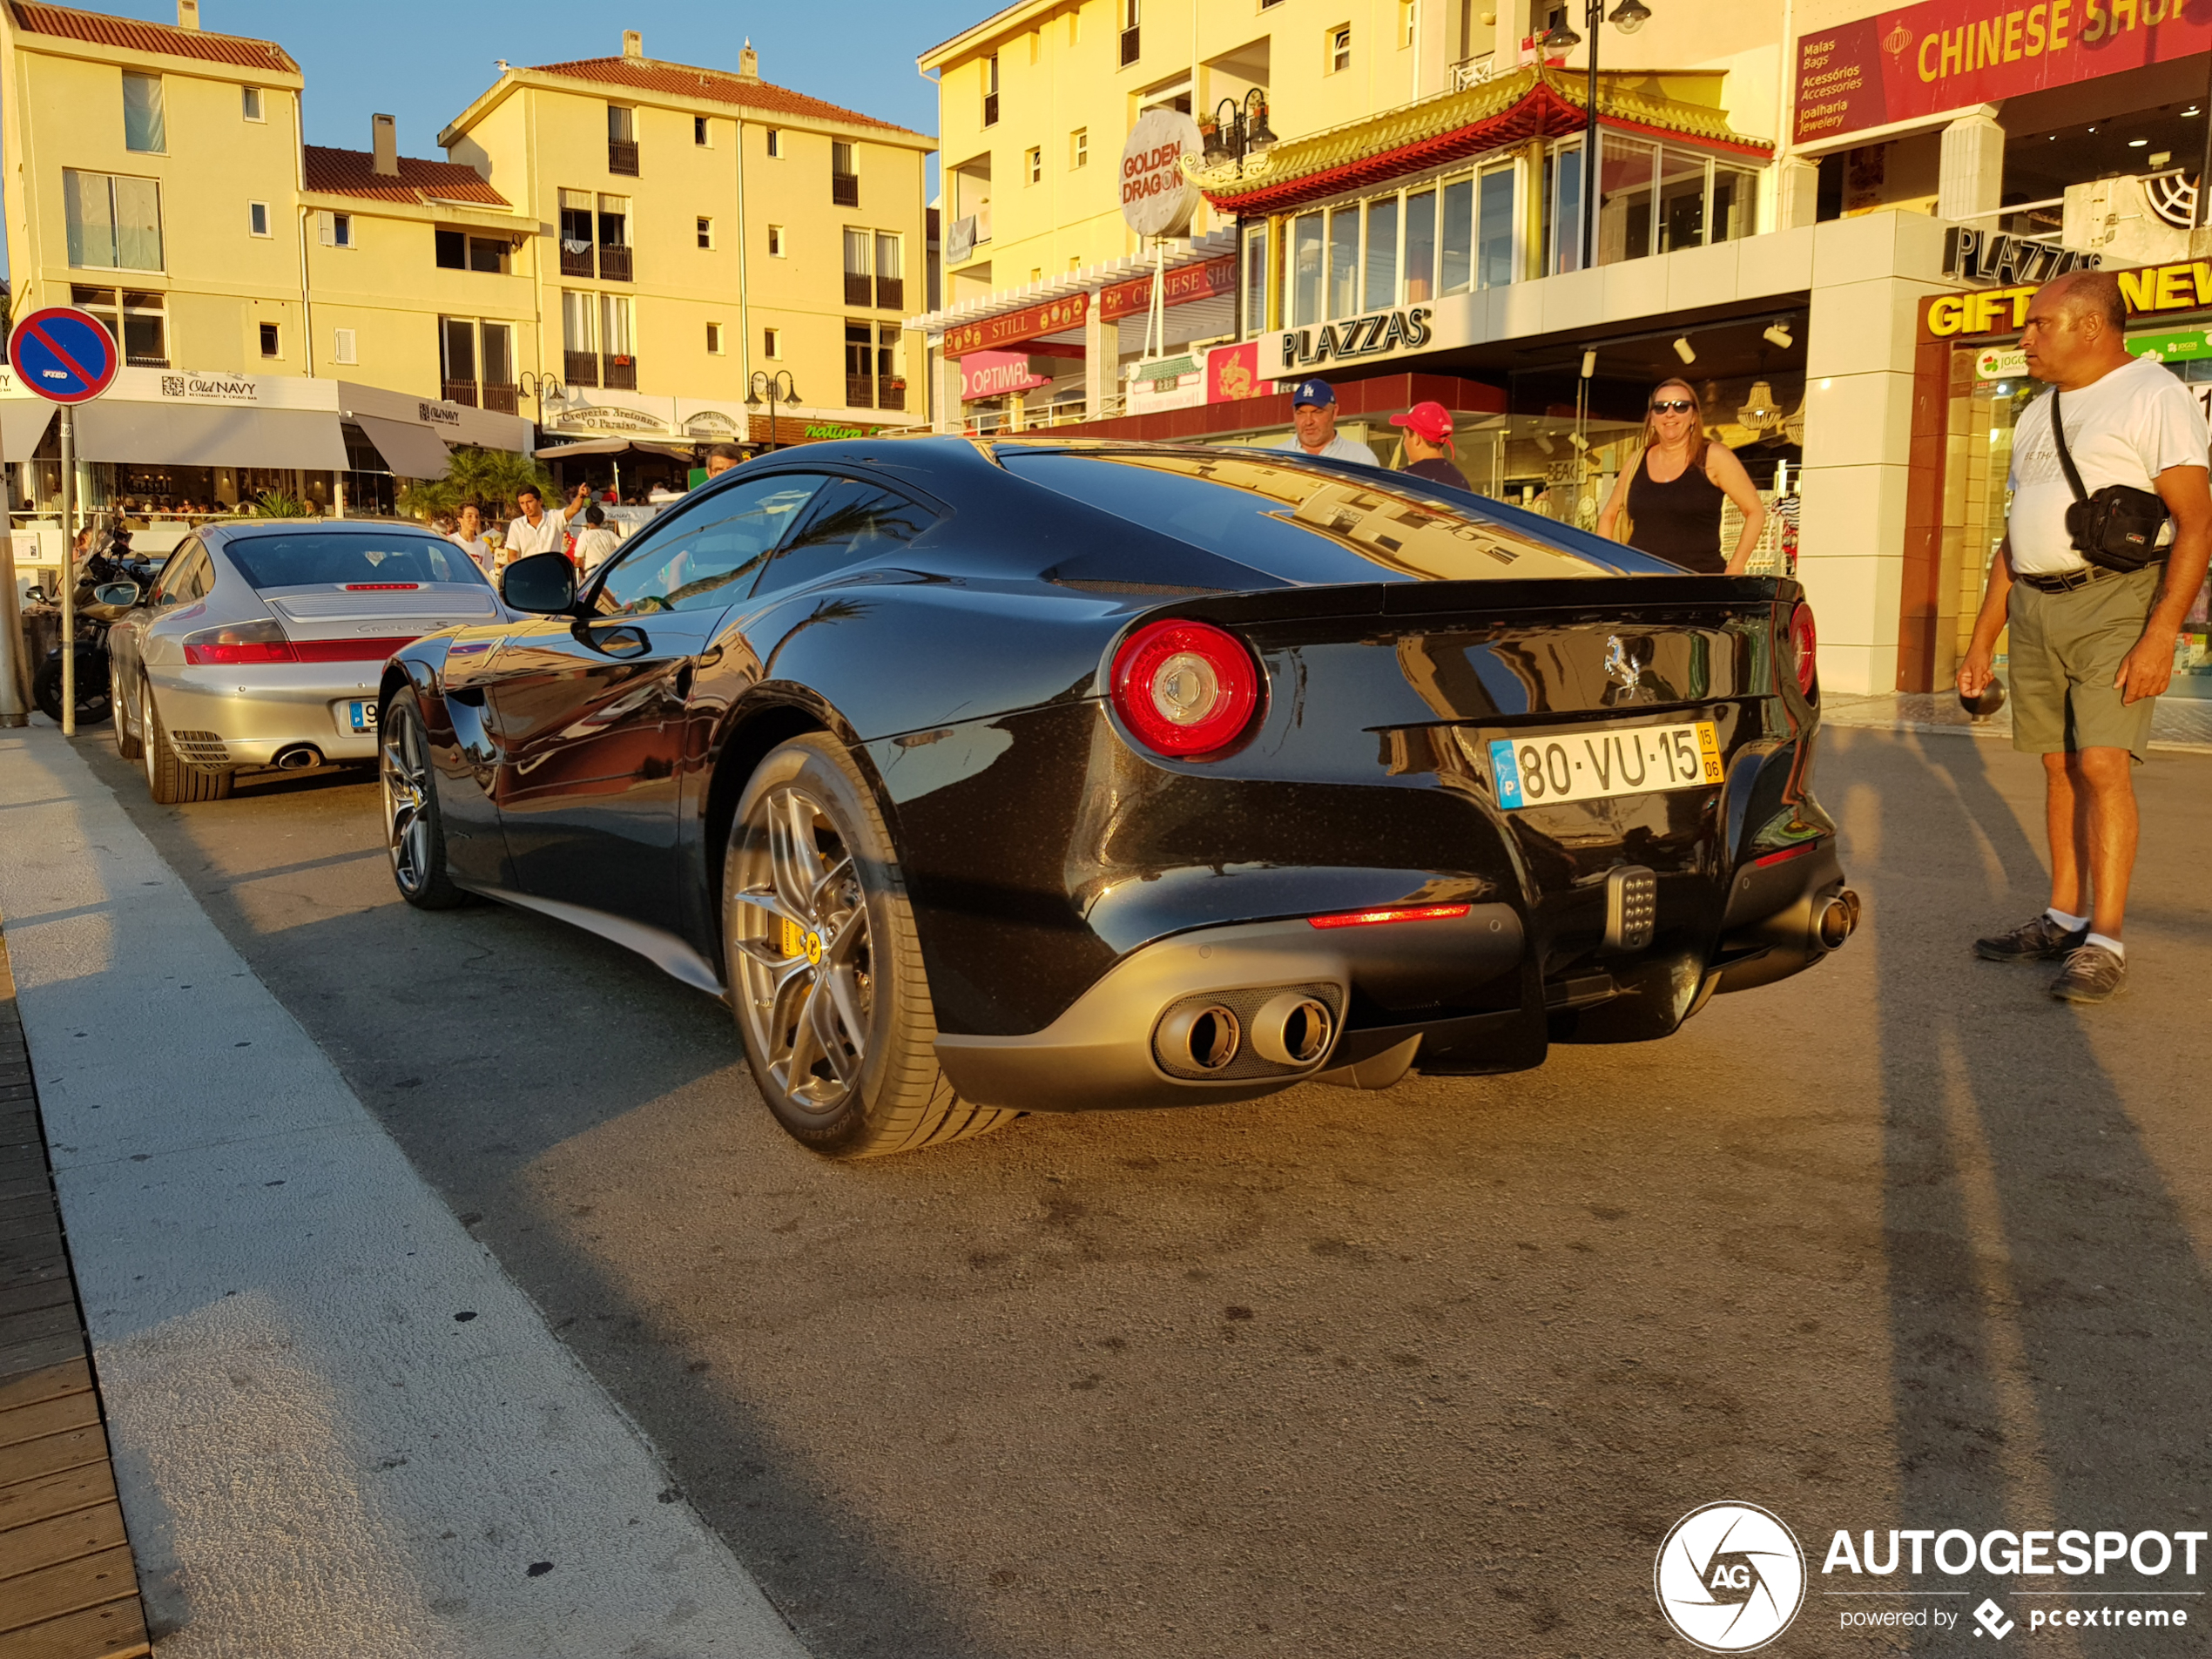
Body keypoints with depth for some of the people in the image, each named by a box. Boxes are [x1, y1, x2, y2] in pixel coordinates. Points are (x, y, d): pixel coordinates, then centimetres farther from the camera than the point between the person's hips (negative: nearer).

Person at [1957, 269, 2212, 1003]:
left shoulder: (2153, 396, -4)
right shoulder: (2036, 416, 19)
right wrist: (1981, 639, 17)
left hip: (2114, 599, -7)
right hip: (2035, 608, 7)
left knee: (2101, 764, -13)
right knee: (2060, 765, 7)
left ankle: (2104, 942, -10)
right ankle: (2065, 920, 14)